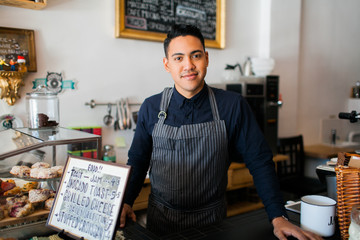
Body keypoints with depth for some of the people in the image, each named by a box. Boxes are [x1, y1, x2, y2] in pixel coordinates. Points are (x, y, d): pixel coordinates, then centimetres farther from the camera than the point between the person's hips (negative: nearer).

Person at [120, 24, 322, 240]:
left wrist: (278, 217, -14)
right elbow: (137, 161, 2)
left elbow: (260, 161, -9)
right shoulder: (151, 108, -7)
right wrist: (126, 202, -9)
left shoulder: (233, 106, -12)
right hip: (161, 219, 1)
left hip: (212, 219, 0)